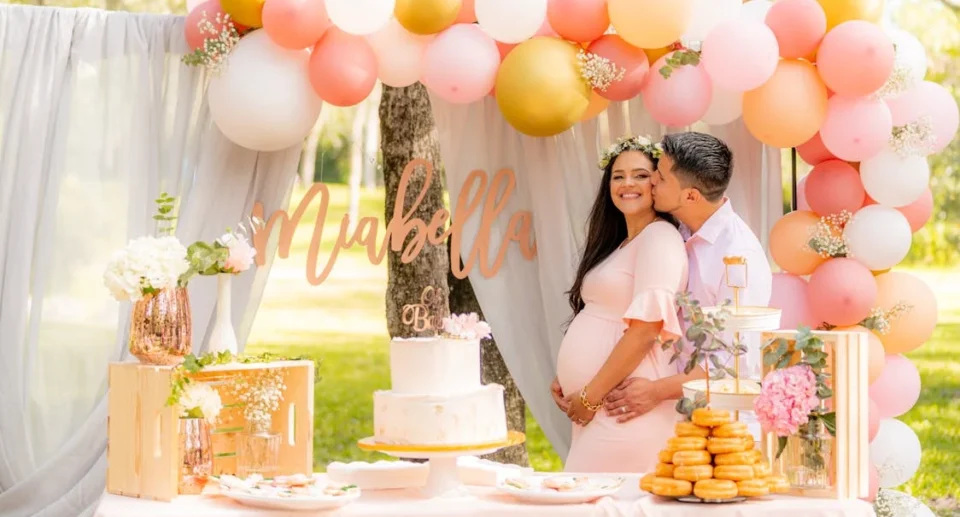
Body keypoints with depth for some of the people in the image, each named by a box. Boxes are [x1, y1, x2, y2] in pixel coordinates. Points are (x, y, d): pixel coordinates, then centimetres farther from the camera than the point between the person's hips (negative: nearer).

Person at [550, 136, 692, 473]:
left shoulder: (660, 237, -9)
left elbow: (647, 327, -18)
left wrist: (590, 396, -15)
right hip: (591, 408, 9)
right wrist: (563, 380, 7)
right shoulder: (618, 245, 20)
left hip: (623, 408, -9)